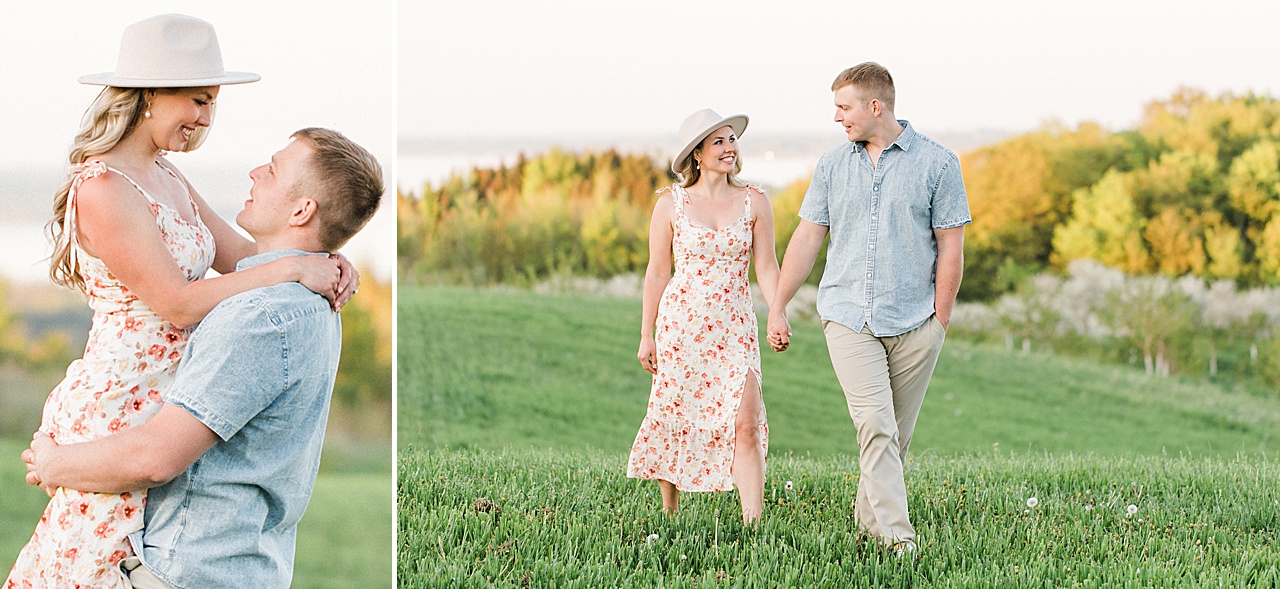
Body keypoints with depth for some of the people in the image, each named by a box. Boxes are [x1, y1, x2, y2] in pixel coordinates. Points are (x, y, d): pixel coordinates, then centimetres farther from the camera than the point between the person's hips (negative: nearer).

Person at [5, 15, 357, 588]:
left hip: (163, 403, 9)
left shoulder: (168, 178, 12)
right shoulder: (103, 189, -18)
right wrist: (293, 268, -21)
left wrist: (325, 265, -7)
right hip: (118, 406, -9)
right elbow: (177, 303, -20)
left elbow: (239, 253, 11)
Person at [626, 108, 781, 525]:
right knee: (675, 421, 6)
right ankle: (668, 514, 25)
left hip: (734, 327, 1)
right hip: (680, 324, 0)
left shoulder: (753, 202, 3)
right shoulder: (671, 203, 0)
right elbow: (657, 273, 4)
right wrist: (646, 335, 3)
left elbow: (766, 267, 4)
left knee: (745, 424, -12)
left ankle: (753, 523, -14)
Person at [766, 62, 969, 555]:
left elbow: (950, 248, 0)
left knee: (897, 434, 6)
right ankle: (897, 538, -18)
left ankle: (870, 522, 24)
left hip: (914, 321, -1)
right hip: (847, 316, 1)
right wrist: (777, 307, 9)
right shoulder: (833, 165, 9)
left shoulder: (937, 163, 0)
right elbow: (807, 237, 12)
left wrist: (940, 319, -3)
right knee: (875, 425, -14)